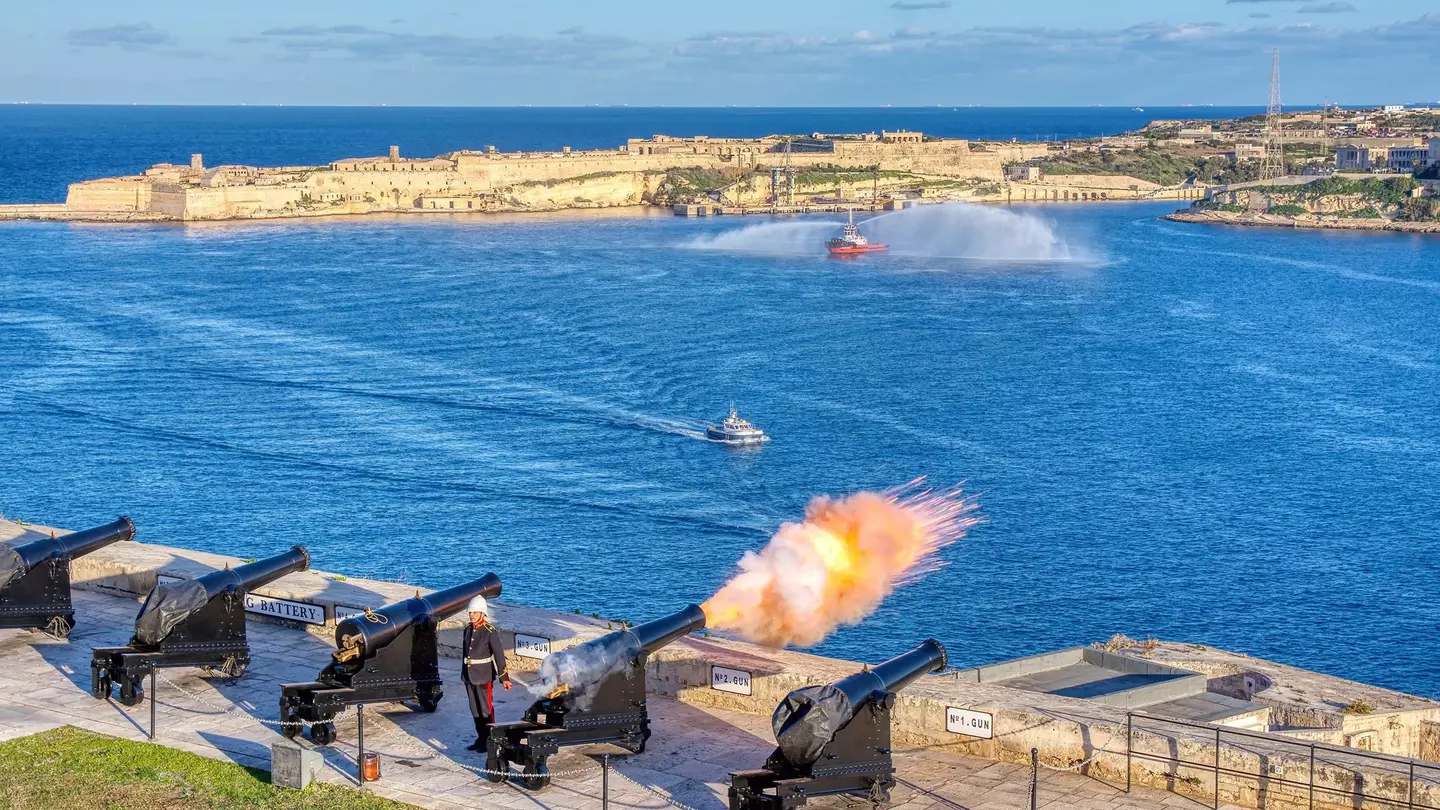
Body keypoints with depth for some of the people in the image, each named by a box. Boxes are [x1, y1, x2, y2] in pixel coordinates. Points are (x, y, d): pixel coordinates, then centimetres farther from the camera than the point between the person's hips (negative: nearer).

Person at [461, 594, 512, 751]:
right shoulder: (468, 629, 6)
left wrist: (504, 677, -19)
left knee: (486, 708, 0)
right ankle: (481, 738, 24)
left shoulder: (490, 631, -15)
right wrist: (464, 673, 19)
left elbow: (499, 655, -16)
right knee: (475, 709, 13)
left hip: (484, 676, -7)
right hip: (469, 676, 7)